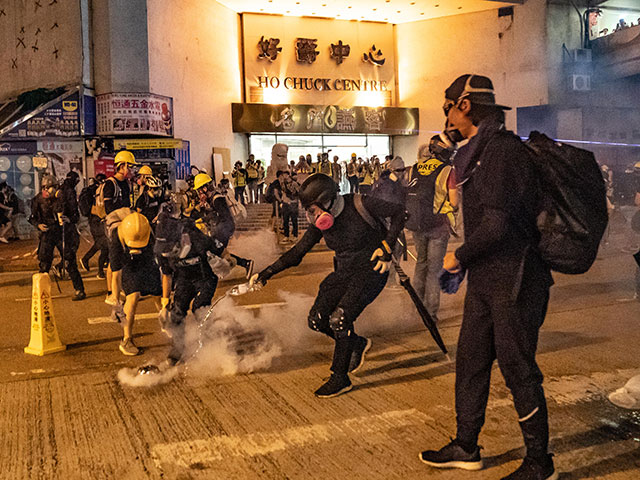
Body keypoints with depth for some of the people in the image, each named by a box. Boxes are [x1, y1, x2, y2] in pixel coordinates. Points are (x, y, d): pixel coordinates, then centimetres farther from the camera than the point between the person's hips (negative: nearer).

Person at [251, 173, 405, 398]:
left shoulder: (359, 205, -20)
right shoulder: (321, 222, -4)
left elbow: (398, 213, -12)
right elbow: (297, 253, 3)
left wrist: (386, 247, -19)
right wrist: (267, 273, -2)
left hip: (371, 270, -6)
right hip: (344, 272, 7)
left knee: (339, 319, -21)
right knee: (317, 320, -2)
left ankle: (340, 378, -3)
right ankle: (357, 344, 25)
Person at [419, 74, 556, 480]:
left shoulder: (502, 150, -18)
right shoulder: (481, 151, 14)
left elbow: (497, 225, -24)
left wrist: (459, 257, -11)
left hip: (513, 281, -10)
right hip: (486, 279, 10)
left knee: (518, 370, 1)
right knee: (470, 362, 15)